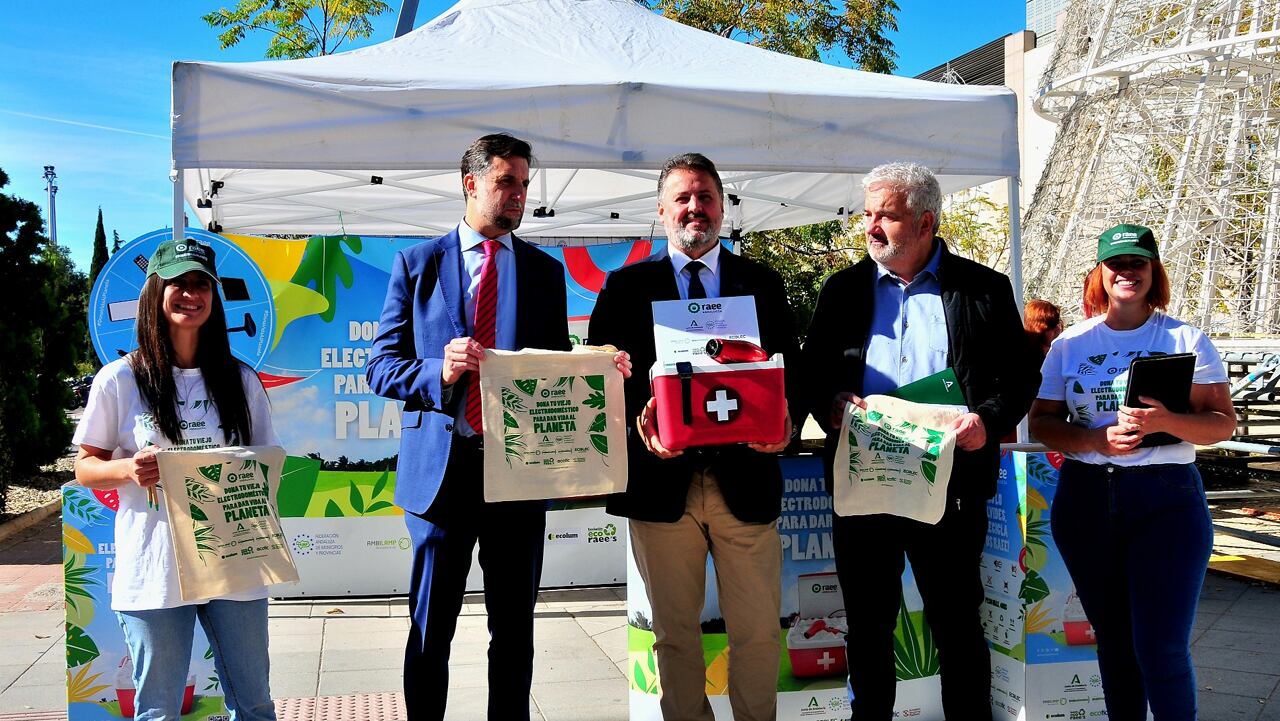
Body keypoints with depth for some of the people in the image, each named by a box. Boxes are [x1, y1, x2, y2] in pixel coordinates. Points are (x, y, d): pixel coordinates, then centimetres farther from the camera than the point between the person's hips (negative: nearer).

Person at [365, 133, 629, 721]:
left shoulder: (546, 271, 10)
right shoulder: (417, 264, 4)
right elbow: (381, 367, 0)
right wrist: (440, 370, -20)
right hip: (442, 464, -2)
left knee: (514, 627, 12)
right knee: (430, 629, 7)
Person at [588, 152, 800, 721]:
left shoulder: (763, 284, 11)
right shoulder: (626, 286, 7)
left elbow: (792, 372, 7)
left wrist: (784, 423, -13)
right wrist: (638, 417, -20)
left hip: (745, 477, 1)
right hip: (662, 479, -1)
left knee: (758, 632, 7)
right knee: (675, 633, 11)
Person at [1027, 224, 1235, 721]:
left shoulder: (1185, 340, 2)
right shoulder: (1071, 343, 7)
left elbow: (1223, 423, -2)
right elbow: (1041, 423, 6)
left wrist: (1166, 421, -22)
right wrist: (1098, 440, -13)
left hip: (1166, 499, -2)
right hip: (1086, 499, 3)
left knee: (1161, 649, -6)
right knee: (1113, 641, 12)